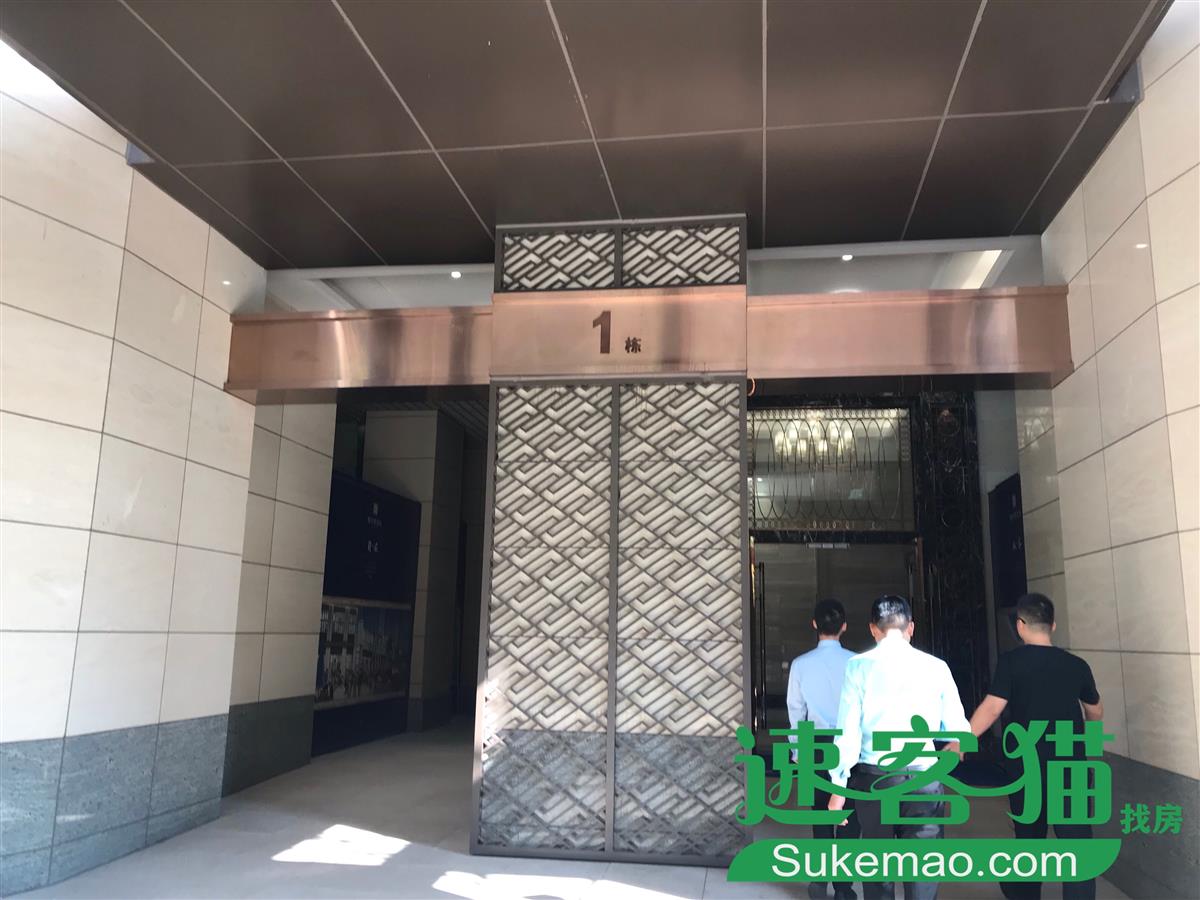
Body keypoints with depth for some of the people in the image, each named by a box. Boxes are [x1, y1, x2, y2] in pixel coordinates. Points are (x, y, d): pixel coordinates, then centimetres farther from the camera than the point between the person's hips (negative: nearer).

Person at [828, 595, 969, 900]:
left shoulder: (859, 665, -3)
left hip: (874, 777, 0)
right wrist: (955, 748, 29)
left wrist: (839, 787, 1)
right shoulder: (936, 667, 0)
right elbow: (958, 729, 6)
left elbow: (848, 730, -6)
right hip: (924, 779, 0)